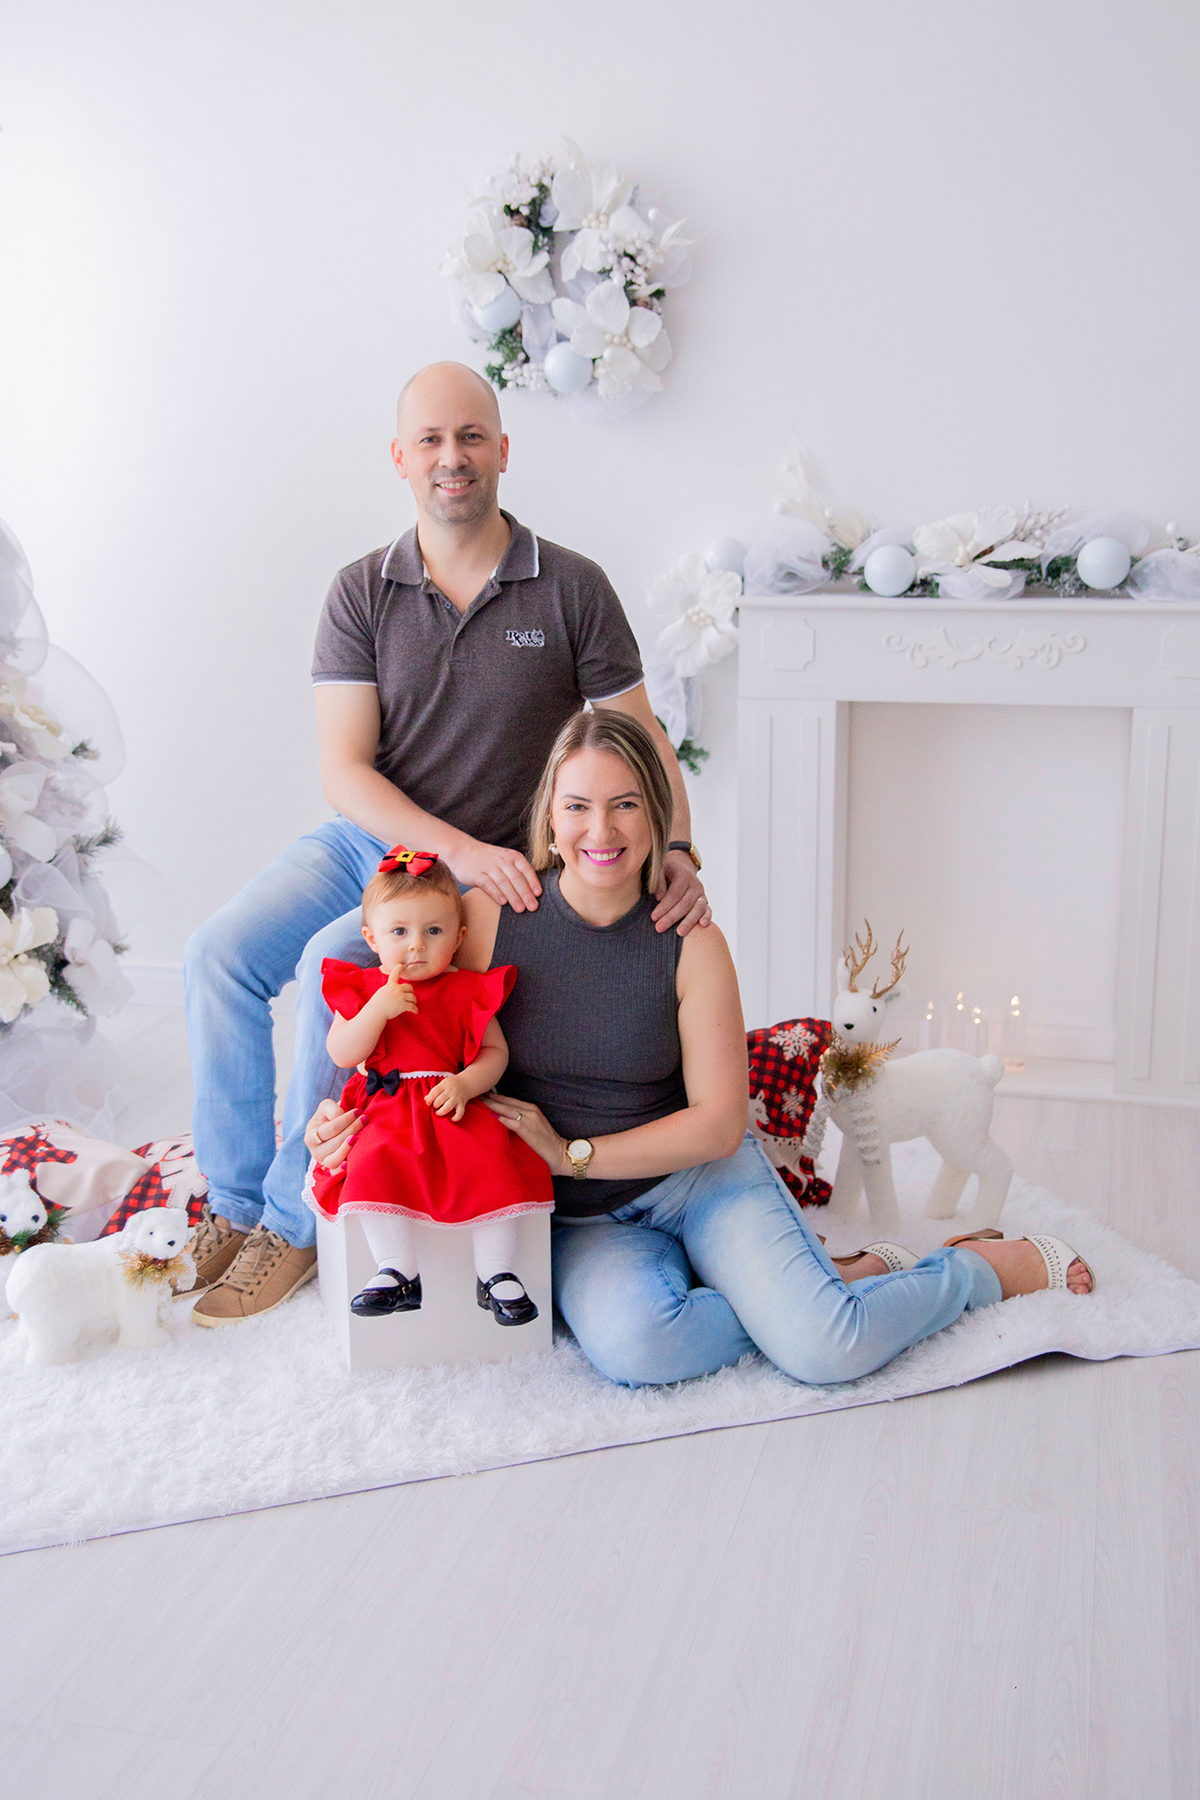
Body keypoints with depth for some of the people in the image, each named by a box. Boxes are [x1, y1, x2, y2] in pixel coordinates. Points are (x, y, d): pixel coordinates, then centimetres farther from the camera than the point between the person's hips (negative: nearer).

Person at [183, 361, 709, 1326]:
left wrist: (678, 852, -23)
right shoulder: (361, 592, -1)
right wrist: (459, 848, -24)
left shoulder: (573, 588, -5)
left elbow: (642, 743, -3)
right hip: (366, 842, 4)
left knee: (333, 967, -27)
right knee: (218, 952, -17)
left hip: (493, 871, -3)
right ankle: (232, 1206, 0)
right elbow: (344, 770, -8)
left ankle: (292, 1221, -7)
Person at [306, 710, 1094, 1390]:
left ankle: (990, 1265, 10)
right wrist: (365, 1114, -18)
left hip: (700, 1179, -1)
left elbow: (719, 1122, -9)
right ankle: (845, 1278, -7)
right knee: (631, 1342, -33)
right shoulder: (491, 916, -8)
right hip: (582, 1218, 1)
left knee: (828, 1349, -22)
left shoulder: (691, 944, -9)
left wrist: (574, 1152, -16)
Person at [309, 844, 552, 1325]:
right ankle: (399, 1272, -20)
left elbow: (495, 1051, 6)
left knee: (492, 1159, -25)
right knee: (374, 1165, -30)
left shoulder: (468, 991, 8)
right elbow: (341, 1054, -1)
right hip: (386, 1110, 0)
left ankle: (496, 1273, -12)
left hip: (454, 1105, 0)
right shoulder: (361, 988, 9)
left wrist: (465, 1085, -14)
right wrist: (378, 1009, -15)